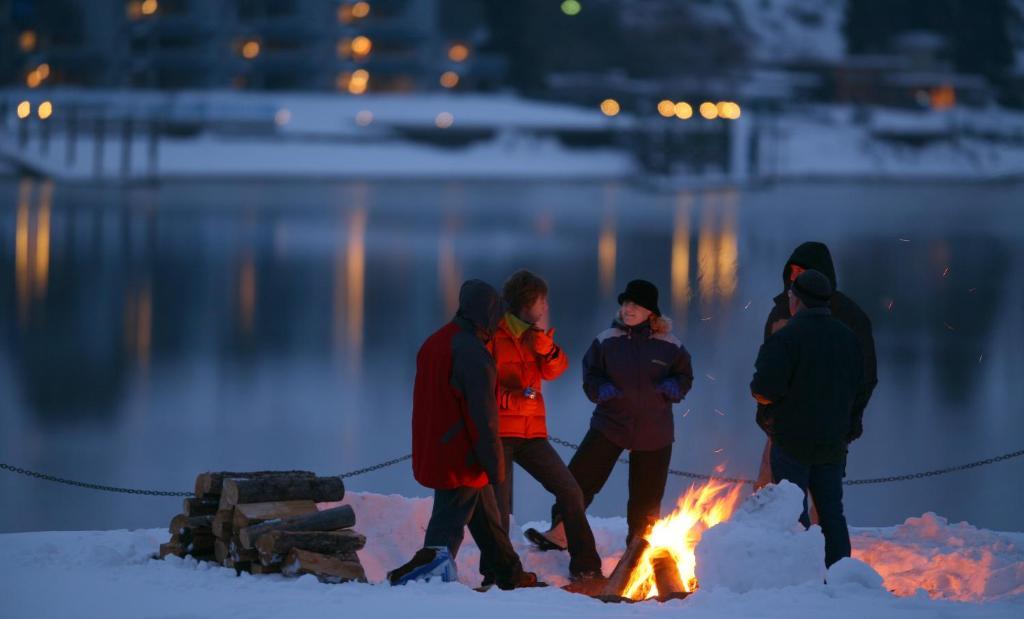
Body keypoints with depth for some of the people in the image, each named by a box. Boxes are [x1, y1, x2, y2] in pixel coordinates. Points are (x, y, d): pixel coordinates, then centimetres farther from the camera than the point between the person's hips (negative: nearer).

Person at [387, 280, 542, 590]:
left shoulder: (433, 343, 10)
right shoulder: (472, 353, -20)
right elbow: (483, 417, -20)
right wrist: (496, 466, -14)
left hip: (434, 455, 10)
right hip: (461, 460, -10)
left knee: (487, 520, 20)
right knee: (447, 530, -7)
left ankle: (512, 576, 31)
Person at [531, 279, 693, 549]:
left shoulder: (669, 346, -3)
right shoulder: (606, 341, -3)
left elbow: (685, 376, 9)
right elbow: (590, 375, 5)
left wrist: (674, 387, -13)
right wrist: (600, 389, -17)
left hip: (654, 432, 0)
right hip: (610, 423, 0)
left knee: (646, 497, 8)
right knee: (579, 477, -10)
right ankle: (559, 532, 4)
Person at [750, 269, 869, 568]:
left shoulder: (786, 337, -15)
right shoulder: (847, 337, 7)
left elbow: (766, 391, -20)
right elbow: (859, 389, 11)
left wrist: (757, 390, 1)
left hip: (793, 440, -6)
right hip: (834, 442, 6)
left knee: (794, 514, 0)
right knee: (832, 512, 12)